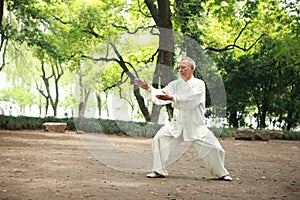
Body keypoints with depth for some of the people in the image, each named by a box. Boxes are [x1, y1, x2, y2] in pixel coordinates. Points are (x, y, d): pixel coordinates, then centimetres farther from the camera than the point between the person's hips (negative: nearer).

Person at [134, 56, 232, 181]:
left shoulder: (199, 84, -9)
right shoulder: (175, 84, 4)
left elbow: (190, 101, -25)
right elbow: (160, 96, -7)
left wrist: (172, 98, -38)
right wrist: (148, 88, -24)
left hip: (195, 125, -3)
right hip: (177, 124, 3)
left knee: (213, 148, -8)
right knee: (159, 139, -12)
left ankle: (221, 173, 18)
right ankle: (159, 171, 2)